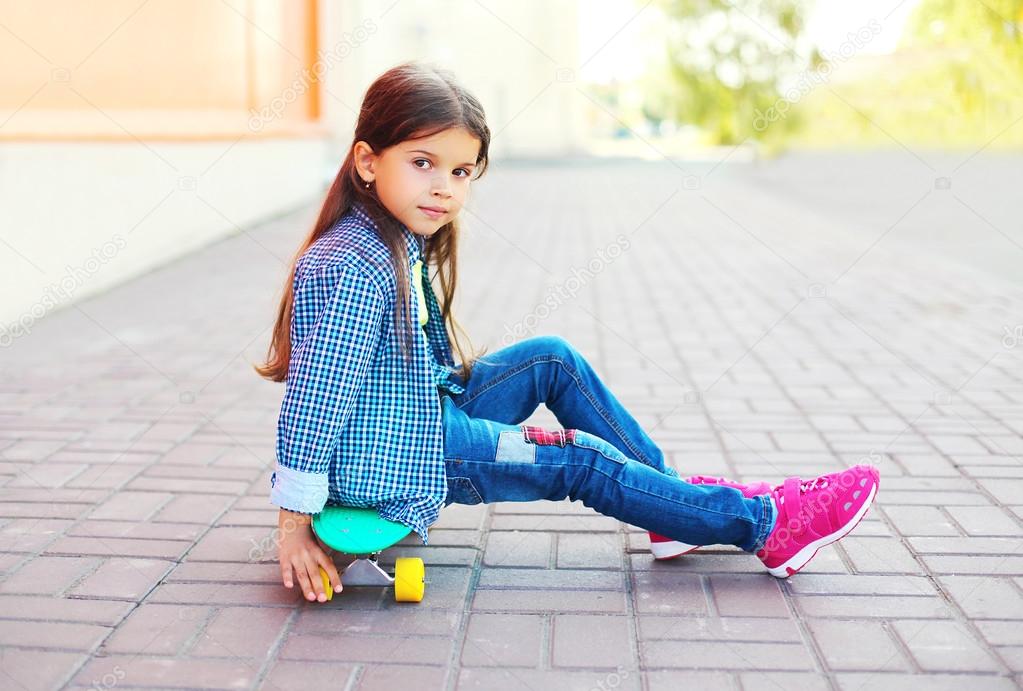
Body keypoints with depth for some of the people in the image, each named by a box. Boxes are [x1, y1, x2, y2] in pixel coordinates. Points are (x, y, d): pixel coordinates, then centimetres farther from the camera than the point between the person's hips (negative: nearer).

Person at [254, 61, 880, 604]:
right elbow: (318, 393, -28)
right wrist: (295, 522, -26)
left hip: (424, 412, 10)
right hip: (389, 457, -10)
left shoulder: (400, 242, 4)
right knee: (583, 461, -8)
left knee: (553, 358, 7)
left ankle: (674, 496, 14)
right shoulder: (358, 269, -27)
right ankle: (767, 525, 3)